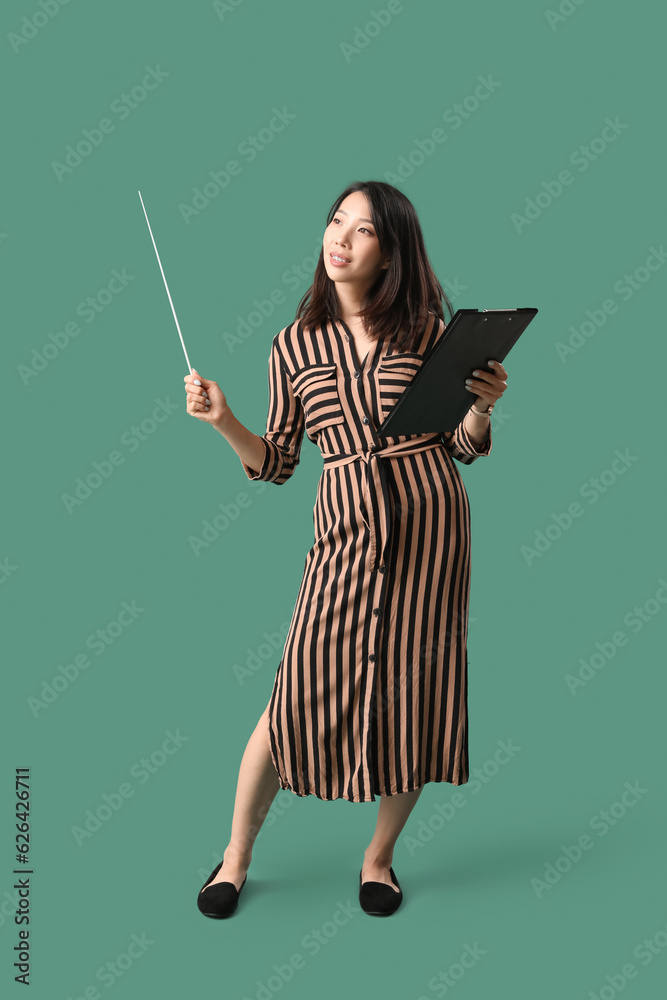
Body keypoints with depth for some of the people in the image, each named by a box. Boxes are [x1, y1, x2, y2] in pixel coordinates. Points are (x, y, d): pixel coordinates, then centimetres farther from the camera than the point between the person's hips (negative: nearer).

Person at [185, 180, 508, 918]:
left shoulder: (426, 331, 4)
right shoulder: (294, 345, 6)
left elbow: (462, 448, 9)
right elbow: (276, 464, 8)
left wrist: (482, 407, -10)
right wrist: (223, 420, -6)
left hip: (431, 525, 0)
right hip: (346, 529, 0)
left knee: (414, 694, 6)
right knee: (299, 696, -1)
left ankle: (378, 856, 31)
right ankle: (237, 857, 23)